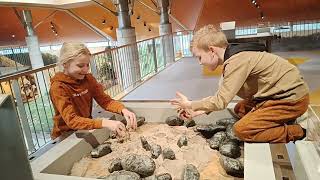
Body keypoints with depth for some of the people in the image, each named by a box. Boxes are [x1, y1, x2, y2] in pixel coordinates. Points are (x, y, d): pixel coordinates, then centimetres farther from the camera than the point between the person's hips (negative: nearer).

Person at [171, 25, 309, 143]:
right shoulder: (233, 57, 5)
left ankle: (295, 132, -2)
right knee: (240, 110, 17)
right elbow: (221, 94, 10)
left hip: (292, 98, -10)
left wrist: (190, 105, -10)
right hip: (283, 92, 10)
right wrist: (197, 111, 5)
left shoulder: (237, 60, -25)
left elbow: (221, 101, -24)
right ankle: (284, 120, 12)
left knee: (241, 130, -12)